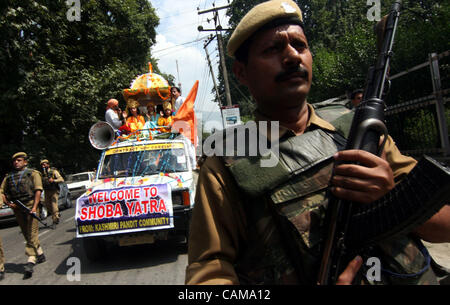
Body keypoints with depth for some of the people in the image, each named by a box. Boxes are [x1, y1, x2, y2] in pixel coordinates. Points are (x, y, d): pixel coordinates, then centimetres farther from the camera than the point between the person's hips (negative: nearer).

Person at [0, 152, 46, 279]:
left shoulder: (32, 173, 7)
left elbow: (38, 190, -3)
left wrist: (34, 207, -15)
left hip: (30, 205, -5)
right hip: (17, 208, 5)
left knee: (32, 233, -11)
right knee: (27, 235, 11)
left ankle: (30, 261, -15)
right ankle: (40, 254, 26)